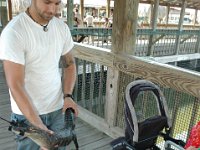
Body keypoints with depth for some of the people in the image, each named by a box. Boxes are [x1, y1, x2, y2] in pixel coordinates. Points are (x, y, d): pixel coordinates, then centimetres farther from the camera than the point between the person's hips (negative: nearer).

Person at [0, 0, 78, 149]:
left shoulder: (62, 27, -2)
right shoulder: (13, 32, -19)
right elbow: (15, 86, -20)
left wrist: (68, 96, -4)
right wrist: (38, 126, -24)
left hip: (58, 109, 5)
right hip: (27, 113, -4)